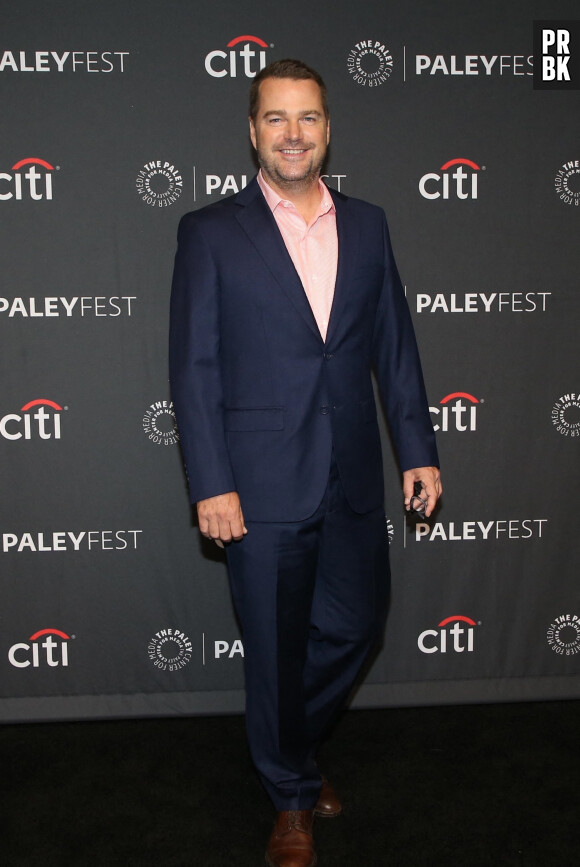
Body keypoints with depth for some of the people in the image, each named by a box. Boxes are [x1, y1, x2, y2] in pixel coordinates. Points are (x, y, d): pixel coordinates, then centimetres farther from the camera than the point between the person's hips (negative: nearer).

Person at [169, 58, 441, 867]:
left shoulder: (367, 225, 8)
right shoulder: (210, 232, -3)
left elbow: (394, 345, 10)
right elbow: (194, 367, -6)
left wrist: (419, 450, 6)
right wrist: (212, 485, -12)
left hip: (353, 480, 4)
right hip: (263, 487, -3)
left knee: (355, 625, 15)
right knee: (275, 648, 10)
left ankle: (291, 745, 45)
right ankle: (293, 796, 35)